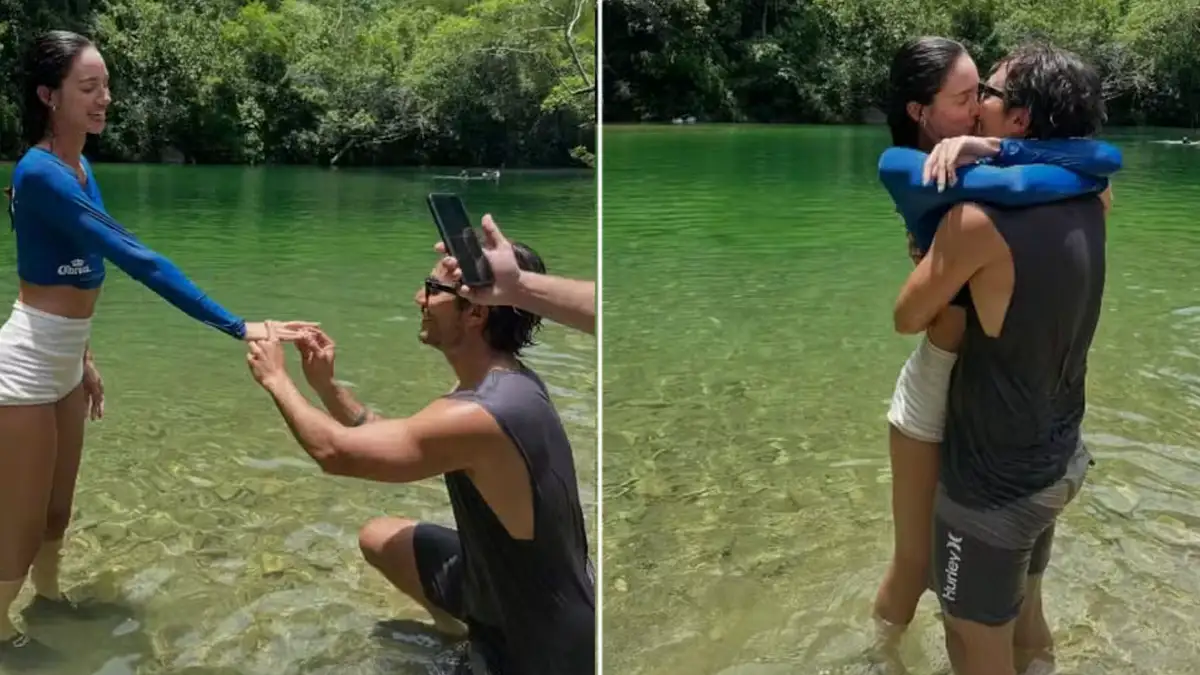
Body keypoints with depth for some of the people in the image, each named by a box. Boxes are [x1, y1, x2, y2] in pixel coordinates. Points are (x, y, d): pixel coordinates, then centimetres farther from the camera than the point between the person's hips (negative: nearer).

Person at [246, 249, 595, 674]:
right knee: (378, 538, 17)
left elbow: (334, 451, -21)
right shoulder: (505, 381, -3)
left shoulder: (479, 416, -32)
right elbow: (392, 440, 7)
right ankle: (469, 629, 28)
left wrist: (276, 379, -6)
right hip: (512, 582, 8)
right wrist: (324, 384, -4)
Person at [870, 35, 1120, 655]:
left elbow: (1108, 156, -15)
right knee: (917, 560, 13)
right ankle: (880, 651, 42)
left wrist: (989, 149, -22)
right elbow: (1010, 186, -32)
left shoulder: (979, 151, -1)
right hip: (938, 396, -5)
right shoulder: (901, 167, -15)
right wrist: (1090, 180, -14)